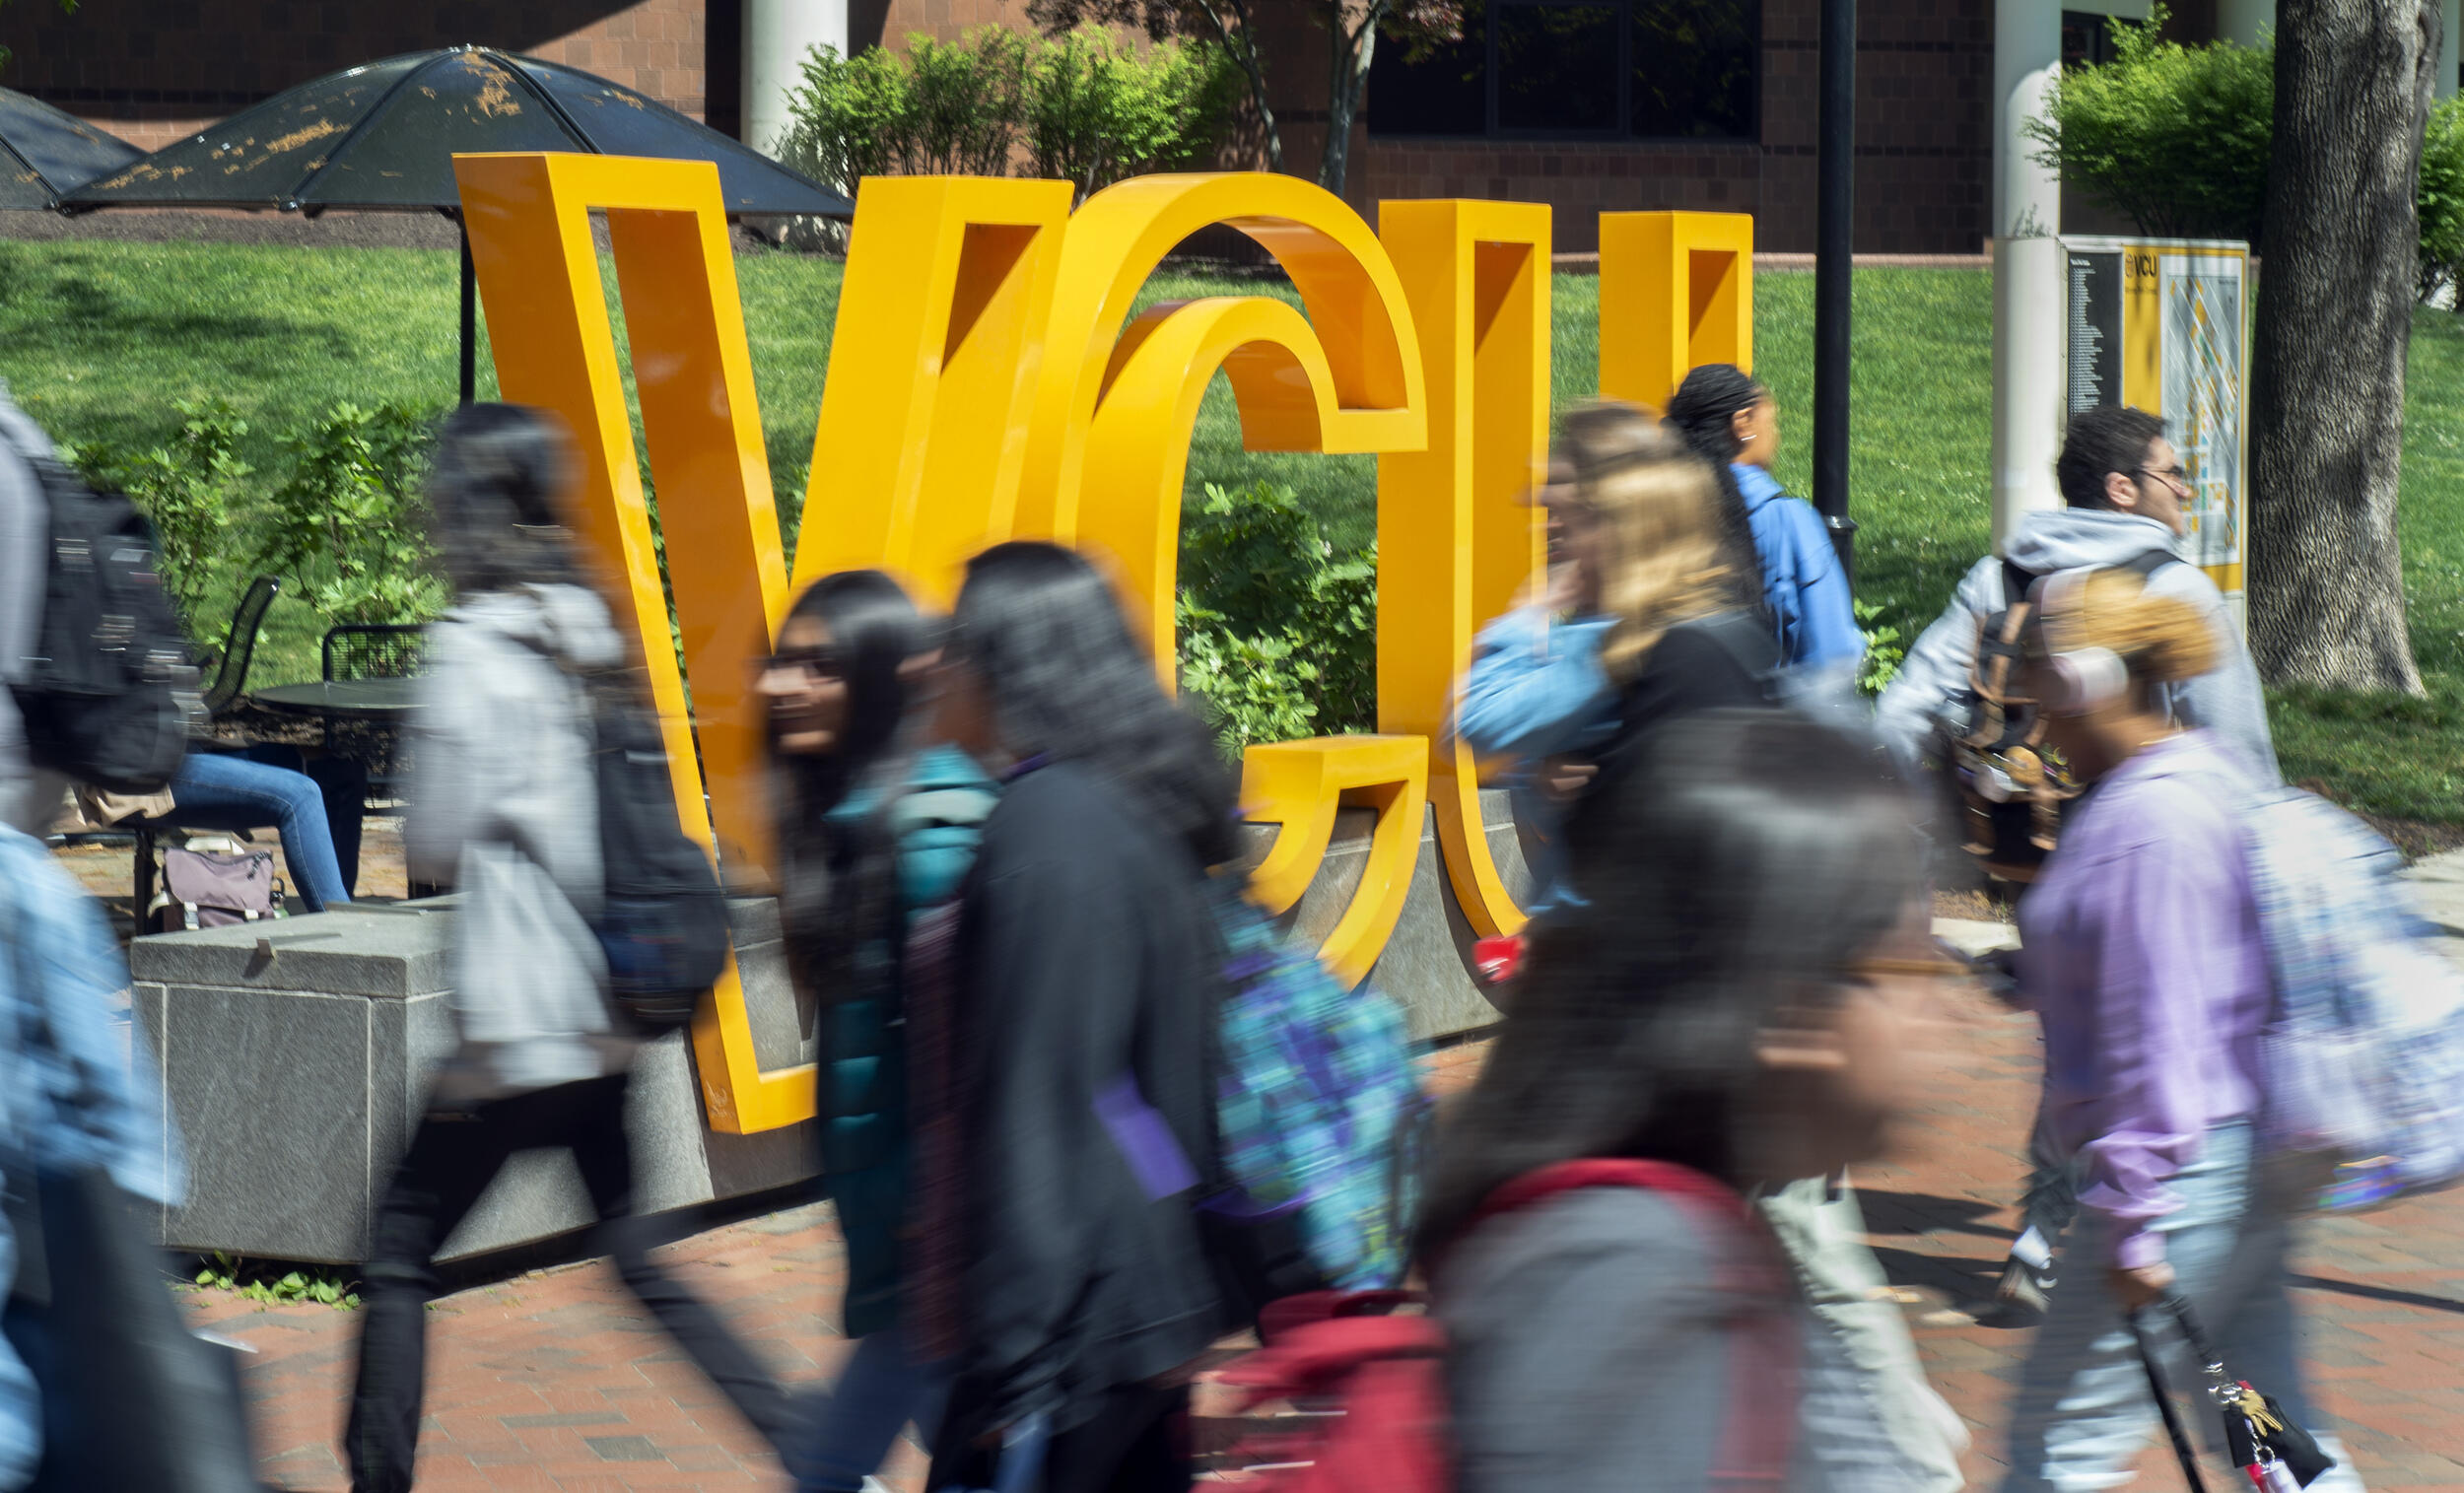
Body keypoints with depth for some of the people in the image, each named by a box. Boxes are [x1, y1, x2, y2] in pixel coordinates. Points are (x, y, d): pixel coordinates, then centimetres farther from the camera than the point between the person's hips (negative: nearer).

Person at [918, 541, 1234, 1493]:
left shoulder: (1046, 827, -17)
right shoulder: (1135, 812, 13)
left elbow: (1035, 1108, -19)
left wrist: (1009, 1370, -19)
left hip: (1075, 1325, -10)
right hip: (1160, 1300, 10)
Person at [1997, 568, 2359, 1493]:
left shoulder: (2149, 823, -20)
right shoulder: (2213, 776, 11)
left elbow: (2156, 1033, -22)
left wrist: (2135, 1223, -20)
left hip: (2183, 1176, -10)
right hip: (2247, 1173, 10)